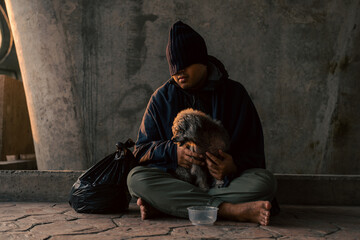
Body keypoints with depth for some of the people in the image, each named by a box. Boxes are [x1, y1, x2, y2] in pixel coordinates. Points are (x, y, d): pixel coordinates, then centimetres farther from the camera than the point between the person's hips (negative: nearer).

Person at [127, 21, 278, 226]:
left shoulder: (234, 93, 4)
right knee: (136, 178, -28)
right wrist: (172, 152, -15)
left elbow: (254, 151, 2)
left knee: (265, 181, -29)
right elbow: (142, 149, 6)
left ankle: (162, 205, -30)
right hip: (176, 179, 1)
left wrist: (235, 165, -22)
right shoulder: (162, 97, 8)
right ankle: (232, 210, -35)